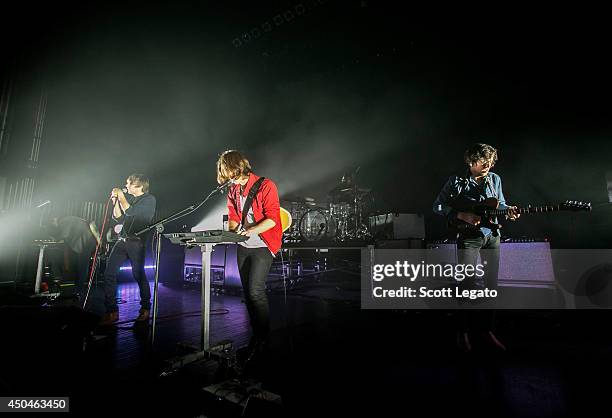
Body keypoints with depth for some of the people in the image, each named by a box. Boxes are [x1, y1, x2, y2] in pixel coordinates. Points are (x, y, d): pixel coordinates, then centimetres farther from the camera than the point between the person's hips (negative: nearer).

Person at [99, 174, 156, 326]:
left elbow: (131, 213, -14)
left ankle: (145, 308, 12)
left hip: (137, 241, -6)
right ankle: (111, 312, 4)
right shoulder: (129, 198, 17)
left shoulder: (149, 199, -2)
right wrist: (116, 201, 4)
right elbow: (118, 218, 14)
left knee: (138, 274, -5)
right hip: (122, 240, 6)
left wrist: (121, 197, -5)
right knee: (109, 273, -2)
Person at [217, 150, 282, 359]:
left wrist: (252, 230, -26)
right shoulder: (233, 191, 12)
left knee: (255, 290, -14)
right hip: (243, 246, 7)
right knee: (247, 292, 10)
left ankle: (264, 336, 4)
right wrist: (230, 232, -1)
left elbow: (272, 219, -15)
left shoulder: (265, 186, -10)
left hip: (262, 246, -7)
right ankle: (256, 334, 24)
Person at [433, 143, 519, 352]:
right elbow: (438, 206, -7)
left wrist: (508, 210, -4)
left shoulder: (495, 179, 6)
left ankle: (488, 329, 26)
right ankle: (463, 332, 10)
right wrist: (462, 215, -18)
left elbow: (500, 203, 18)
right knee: (467, 284, -6)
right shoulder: (456, 182, -7)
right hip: (468, 237, -5)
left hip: (492, 235, 5)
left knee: (492, 284, 10)